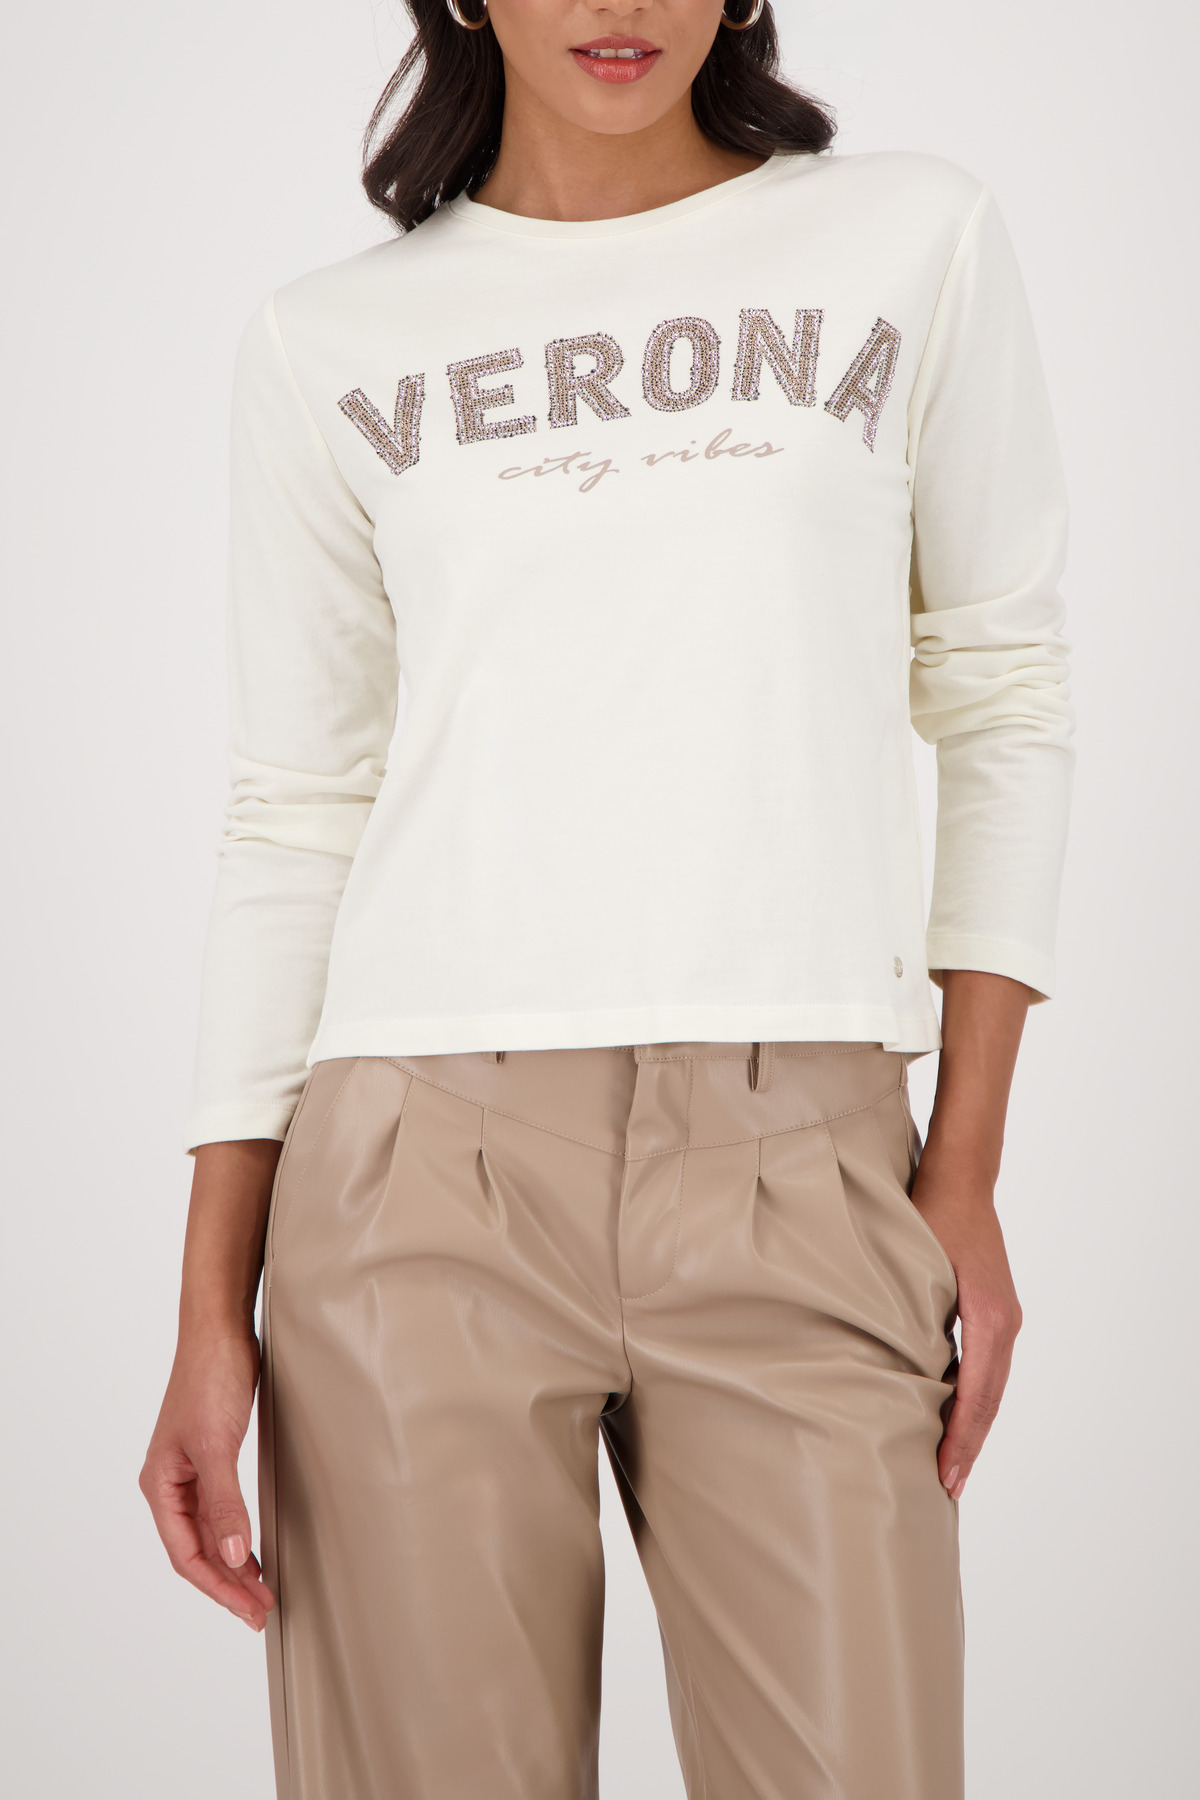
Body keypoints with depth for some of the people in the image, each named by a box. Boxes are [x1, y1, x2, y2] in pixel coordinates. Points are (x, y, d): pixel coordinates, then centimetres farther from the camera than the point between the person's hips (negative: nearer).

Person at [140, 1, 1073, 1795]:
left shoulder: (915, 241, 9)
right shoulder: (331, 345, 9)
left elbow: (1001, 701, 10)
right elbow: (295, 820, 9)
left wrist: (968, 1178, 4)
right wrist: (212, 1310, 4)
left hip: (803, 1181, 0)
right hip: (425, 1172, 0)